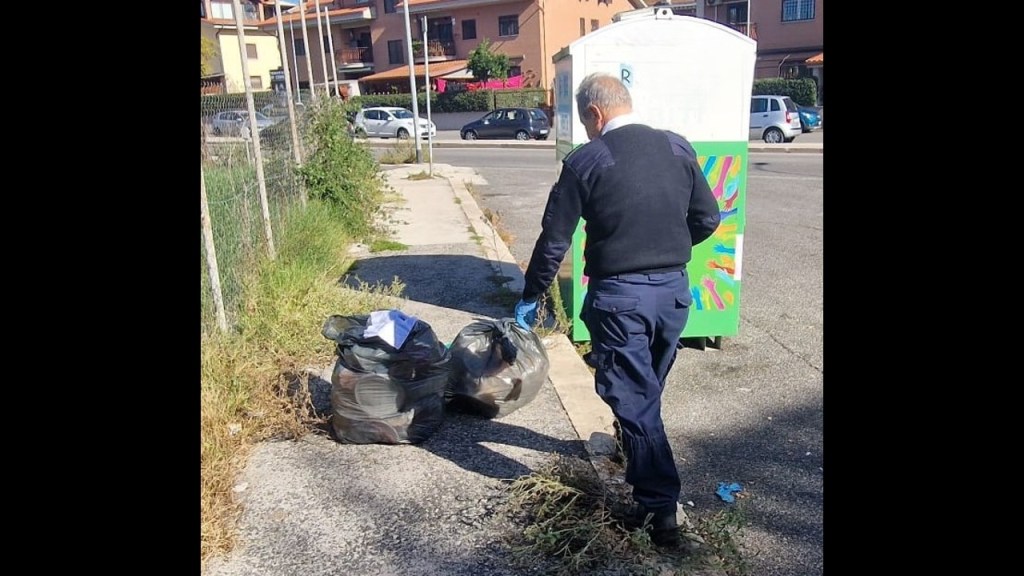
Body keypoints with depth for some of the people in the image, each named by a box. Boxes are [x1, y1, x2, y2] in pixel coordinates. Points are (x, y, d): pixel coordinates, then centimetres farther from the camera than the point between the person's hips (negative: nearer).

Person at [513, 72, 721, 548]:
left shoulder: (585, 162, -10)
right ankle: (633, 442, 49)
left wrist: (530, 297, 4)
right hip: (674, 289, 6)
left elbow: (554, 240, -8)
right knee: (649, 388, 25)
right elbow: (708, 220, 7)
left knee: (632, 397, 4)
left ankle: (659, 506, 6)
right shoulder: (678, 148, 3)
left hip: (618, 295, -5)